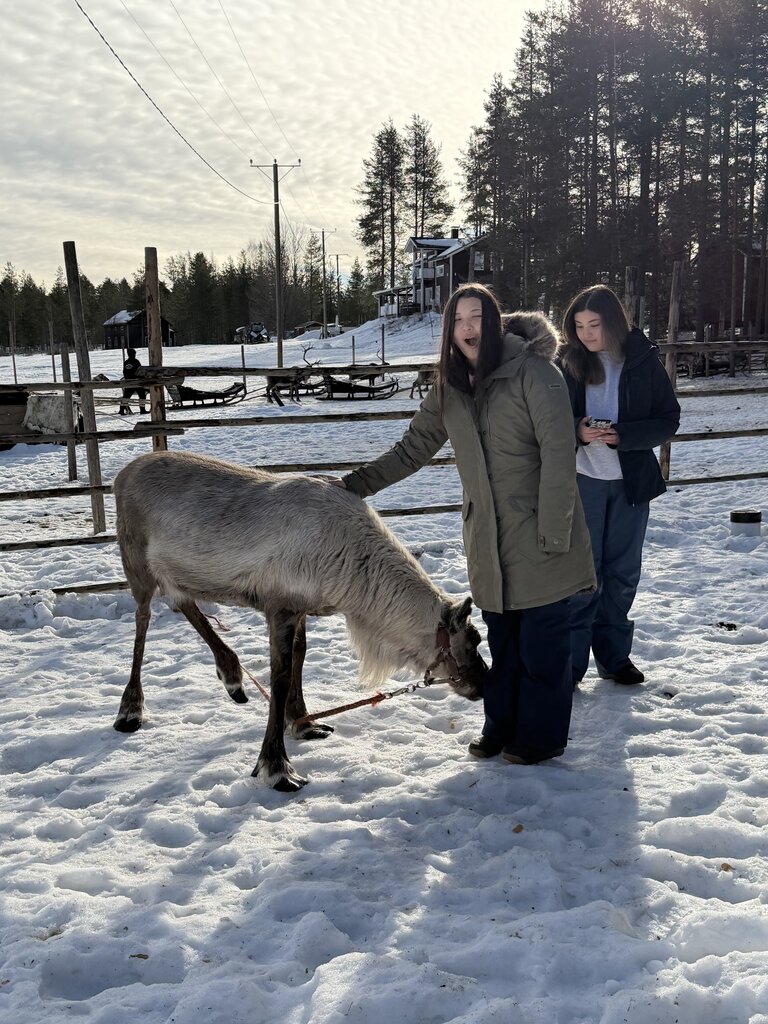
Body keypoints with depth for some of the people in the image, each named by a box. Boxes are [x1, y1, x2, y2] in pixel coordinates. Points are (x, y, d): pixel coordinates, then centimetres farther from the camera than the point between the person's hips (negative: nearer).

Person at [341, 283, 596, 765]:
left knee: (542, 638, 4)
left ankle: (542, 735, 20)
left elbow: (559, 454, -16)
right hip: (489, 540, 5)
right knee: (502, 636, 16)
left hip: (539, 533, -5)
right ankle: (502, 724, 31)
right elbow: (412, 449, 13)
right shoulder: (450, 389, 7)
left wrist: (553, 534, -18)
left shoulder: (533, 372, -13)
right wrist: (356, 483, 3)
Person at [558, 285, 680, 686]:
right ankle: (570, 661, 14)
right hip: (581, 481, -2)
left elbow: (669, 419, -3)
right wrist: (576, 431, -20)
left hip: (631, 481, 2)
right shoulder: (568, 363, -6)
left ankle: (614, 656, 29)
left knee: (623, 571, 13)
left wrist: (622, 435, -18)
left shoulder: (644, 361, -5)